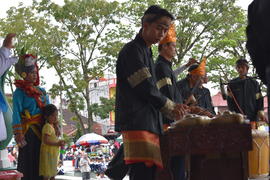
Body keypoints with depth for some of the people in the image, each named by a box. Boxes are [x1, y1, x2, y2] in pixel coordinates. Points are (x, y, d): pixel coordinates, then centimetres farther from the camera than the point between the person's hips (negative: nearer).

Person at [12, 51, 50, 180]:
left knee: (40, 161, 7)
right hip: (28, 131, -6)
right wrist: (18, 135, -18)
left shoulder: (41, 91, 16)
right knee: (28, 162, -5)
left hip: (42, 130, 6)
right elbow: (16, 114, -11)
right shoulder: (20, 91, -4)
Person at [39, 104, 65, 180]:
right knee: (47, 174, -6)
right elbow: (45, 141, -26)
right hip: (48, 153, -10)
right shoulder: (47, 126, -18)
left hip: (53, 153, 10)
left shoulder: (53, 126, 12)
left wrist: (59, 142, 3)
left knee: (53, 173, 16)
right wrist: (57, 144, -26)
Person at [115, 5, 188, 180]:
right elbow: (146, 89, -11)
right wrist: (171, 108, 3)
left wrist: (173, 108, 12)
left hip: (149, 123, 9)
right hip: (137, 123, -9)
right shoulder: (133, 50, -5)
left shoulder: (146, 52, 25)